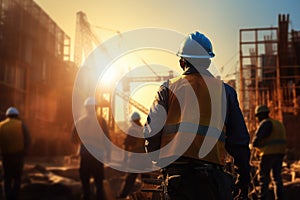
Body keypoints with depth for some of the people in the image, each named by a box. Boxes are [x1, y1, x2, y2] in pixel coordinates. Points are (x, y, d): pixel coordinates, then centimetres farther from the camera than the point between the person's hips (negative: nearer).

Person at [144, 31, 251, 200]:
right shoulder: (225, 91, 9)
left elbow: (152, 131, 1)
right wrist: (244, 179, 17)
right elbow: (239, 140, 9)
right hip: (212, 172, -1)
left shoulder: (168, 88, 8)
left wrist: (159, 163, 17)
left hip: (176, 171, 1)